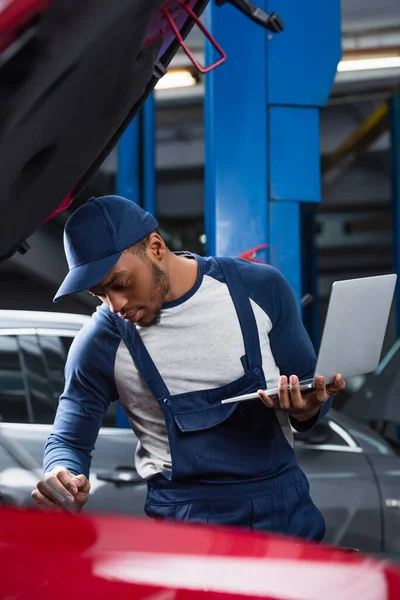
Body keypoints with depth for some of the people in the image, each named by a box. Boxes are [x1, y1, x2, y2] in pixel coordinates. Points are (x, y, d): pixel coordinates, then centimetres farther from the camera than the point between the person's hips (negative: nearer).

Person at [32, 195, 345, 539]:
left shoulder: (260, 287, -2)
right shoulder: (101, 343, -5)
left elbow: (310, 385, 8)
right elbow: (68, 442, 5)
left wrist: (306, 410, -16)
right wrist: (64, 477, -19)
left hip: (285, 508, 1)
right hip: (184, 519, -1)